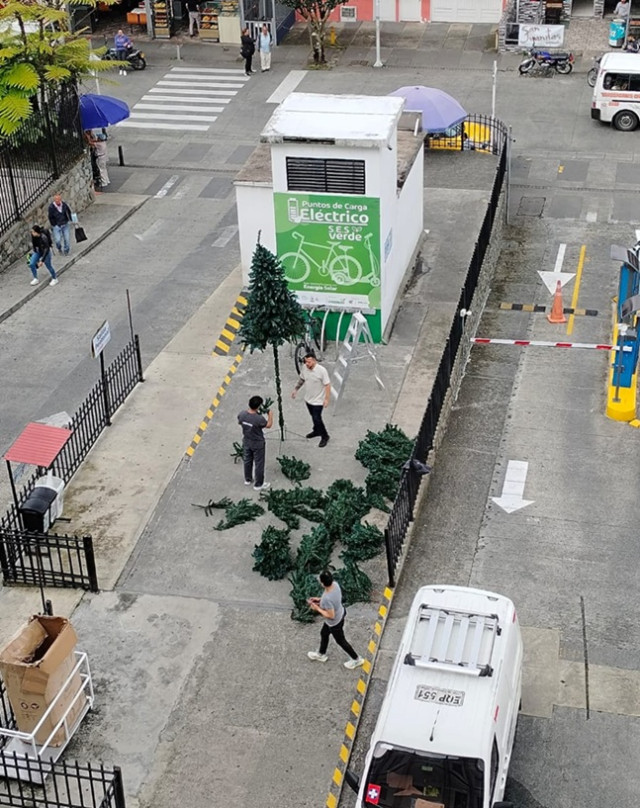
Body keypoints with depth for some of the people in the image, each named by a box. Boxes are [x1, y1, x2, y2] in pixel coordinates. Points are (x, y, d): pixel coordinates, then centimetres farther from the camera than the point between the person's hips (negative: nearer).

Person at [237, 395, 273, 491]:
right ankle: (258, 484, 28)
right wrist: (270, 415, 3)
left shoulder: (241, 414, -20)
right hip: (257, 444, -5)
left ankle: (248, 479, 45)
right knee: (259, 464, 14)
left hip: (246, 442, 5)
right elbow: (268, 425, -12)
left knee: (247, 461, 26)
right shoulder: (259, 419, -34)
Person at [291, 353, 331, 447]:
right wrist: (295, 389, 13)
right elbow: (301, 380, 11)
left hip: (318, 400, -6)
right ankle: (317, 431, 47)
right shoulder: (304, 368, -9)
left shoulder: (321, 370, -26)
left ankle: (325, 437, 14)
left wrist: (327, 399, -22)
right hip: (308, 399, 6)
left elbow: (327, 385, -21)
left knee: (317, 419, -4)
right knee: (313, 417, 24)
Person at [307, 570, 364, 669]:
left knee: (340, 641, 20)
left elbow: (331, 616, -31)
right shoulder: (335, 584, -20)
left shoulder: (327, 599, -43)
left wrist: (317, 608, -20)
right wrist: (320, 599, -1)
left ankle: (356, 659, 43)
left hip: (335, 622, -8)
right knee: (324, 633, 30)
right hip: (340, 613, 8)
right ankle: (321, 654, 56)